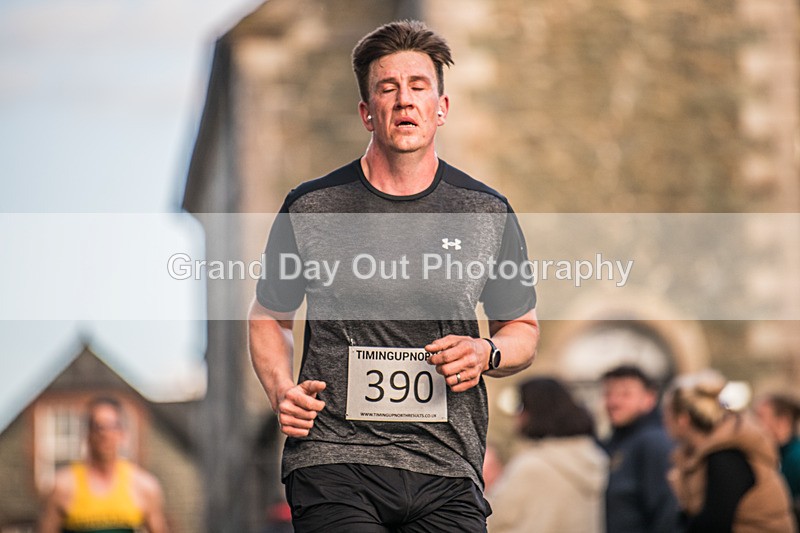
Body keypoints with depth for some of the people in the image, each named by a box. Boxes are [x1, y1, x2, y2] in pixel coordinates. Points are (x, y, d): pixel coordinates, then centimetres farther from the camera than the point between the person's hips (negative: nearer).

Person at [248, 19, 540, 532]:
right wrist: (281, 390, -1)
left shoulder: (488, 214, 8)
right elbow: (270, 317, 18)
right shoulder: (311, 209, 4)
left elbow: (523, 328, 20)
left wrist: (487, 353, -3)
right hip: (334, 463, -2)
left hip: (446, 473, 2)